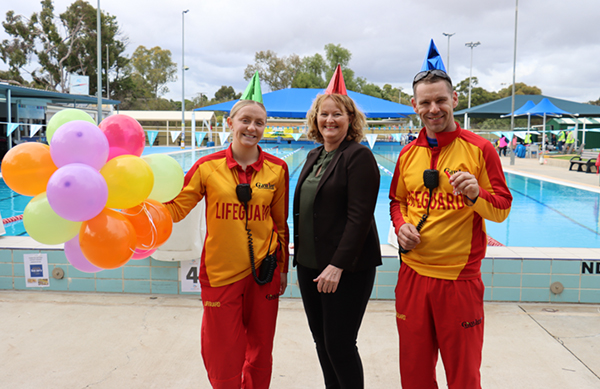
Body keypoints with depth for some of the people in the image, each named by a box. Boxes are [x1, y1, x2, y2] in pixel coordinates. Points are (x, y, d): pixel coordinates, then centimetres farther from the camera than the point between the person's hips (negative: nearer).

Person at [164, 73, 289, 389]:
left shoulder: (277, 169, 1)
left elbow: (281, 223, 8)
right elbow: (175, 208, -4)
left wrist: (282, 267, 11)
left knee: (260, 353, 16)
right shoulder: (208, 167, -4)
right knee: (223, 356, 7)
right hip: (220, 270, -1)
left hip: (263, 269, 2)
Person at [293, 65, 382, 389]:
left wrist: (338, 265, -21)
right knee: (321, 341, 16)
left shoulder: (359, 156, -11)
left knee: (339, 344, 0)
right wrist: (299, 250, 13)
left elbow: (359, 216, -17)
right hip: (309, 264, 8)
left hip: (346, 269, -8)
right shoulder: (314, 157, 13)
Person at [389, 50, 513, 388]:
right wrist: (401, 225, -3)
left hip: (460, 278, -3)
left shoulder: (479, 149, -6)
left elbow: (503, 209, -4)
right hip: (413, 274, 4)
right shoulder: (408, 154, 6)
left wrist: (477, 195, -25)